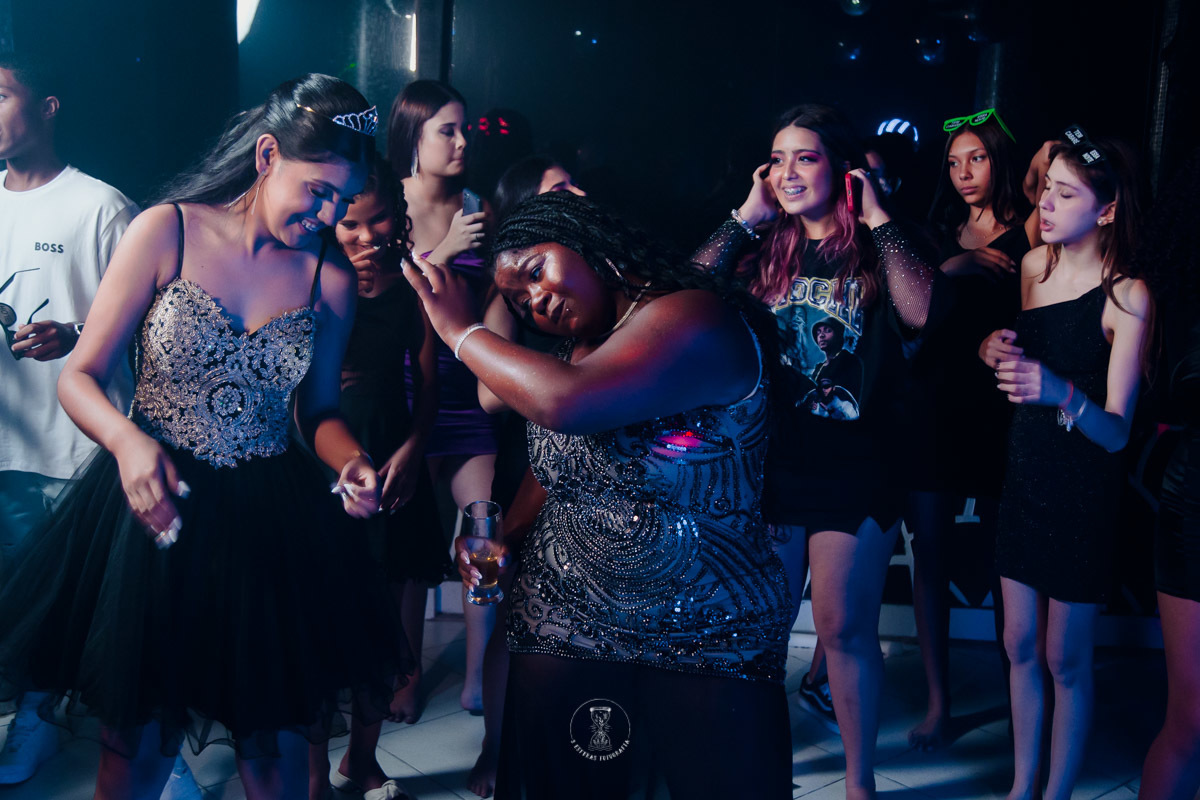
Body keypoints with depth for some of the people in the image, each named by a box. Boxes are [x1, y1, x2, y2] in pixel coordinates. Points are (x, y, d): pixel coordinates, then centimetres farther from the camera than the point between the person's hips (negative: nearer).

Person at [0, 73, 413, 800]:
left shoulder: (330, 278, 1)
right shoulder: (168, 231, -6)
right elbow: (80, 377, -5)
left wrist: (351, 462, -10)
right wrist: (128, 441, -25)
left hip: (269, 523, 2)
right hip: (153, 501, -2)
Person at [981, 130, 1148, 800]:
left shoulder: (1127, 295, -16)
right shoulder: (1034, 265, 2)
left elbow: (1117, 431, -19)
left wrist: (1063, 394, -39)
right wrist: (995, 349, -6)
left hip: (1086, 494, -5)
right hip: (1025, 476, 6)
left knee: (1066, 661, 5)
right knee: (1020, 645, 14)